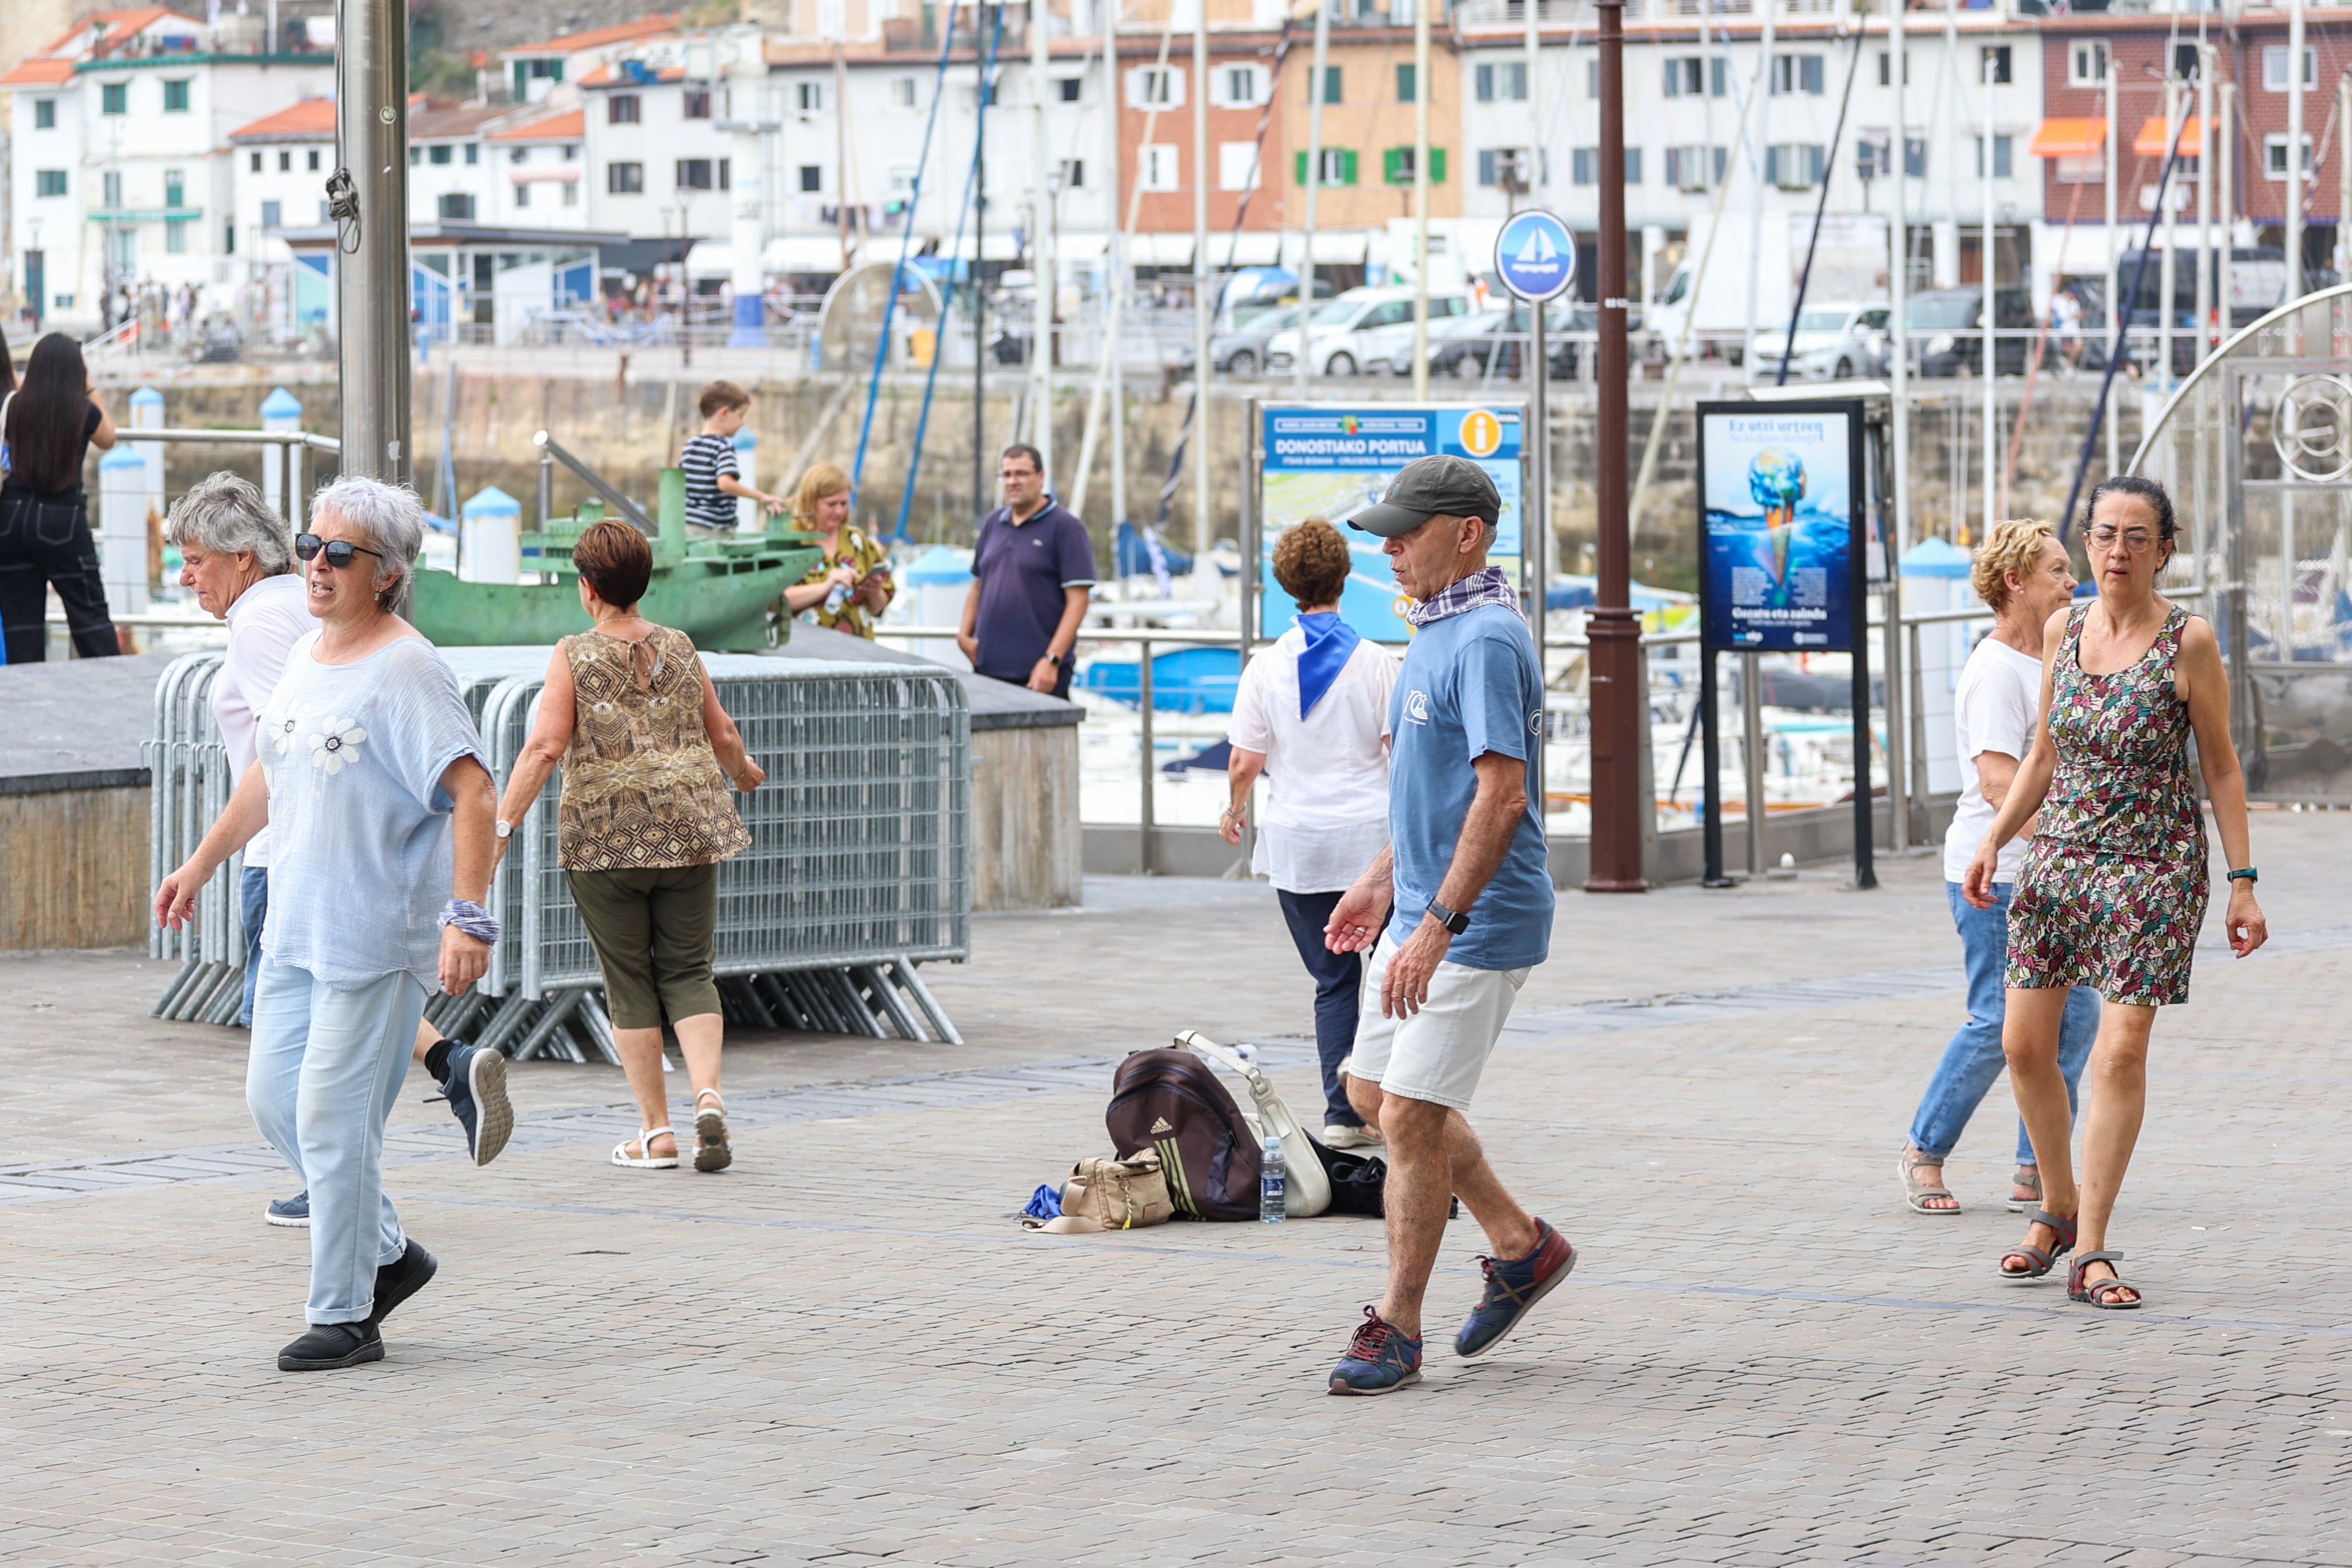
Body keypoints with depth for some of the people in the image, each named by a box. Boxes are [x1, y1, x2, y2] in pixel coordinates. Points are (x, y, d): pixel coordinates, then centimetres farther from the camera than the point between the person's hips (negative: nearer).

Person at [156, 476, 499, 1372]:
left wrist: (467, 917, -30)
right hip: (296, 928, 9)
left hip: (376, 937, -9)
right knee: (274, 1098, 11)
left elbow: (473, 793, -22)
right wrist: (202, 864, 30)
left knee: (333, 1119, -6)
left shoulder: (405, 671, -16)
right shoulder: (305, 658, 11)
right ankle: (388, 1254, 26)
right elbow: (271, 776, 26)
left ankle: (346, 1317, 4)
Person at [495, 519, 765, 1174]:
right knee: (687, 971, 9)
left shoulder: (575, 655, -4)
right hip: (688, 831, 3)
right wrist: (743, 773, 37)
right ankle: (708, 1096, -14)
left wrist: (502, 823, -12)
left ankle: (656, 1131, 7)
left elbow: (545, 746, -12)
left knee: (629, 980, 6)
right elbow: (723, 736, 16)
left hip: (604, 835, -3)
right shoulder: (679, 649, 7)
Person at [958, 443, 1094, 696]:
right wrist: (964, 634, 8)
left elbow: (1077, 601, -10)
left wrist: (1052, 660, -17)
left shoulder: (1065, 527, -5)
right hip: (989, 668, 6)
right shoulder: (992, 523, 15)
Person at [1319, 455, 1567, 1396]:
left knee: (1410, 1116, -6)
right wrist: (1382, 883, 22)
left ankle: (1396, 1331, 4)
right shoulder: (1437, 631, 13)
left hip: (1477, 925, -10)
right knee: (1375, 1091, 16)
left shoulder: (1487, 640, -19)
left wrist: (1438, 925, -28)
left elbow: (1502, 795, -26)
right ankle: (1519, 1246, 28)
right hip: (1421, 910, 10)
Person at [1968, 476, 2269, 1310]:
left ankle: (2090, 1252, -4)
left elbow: (2221, 768, -4)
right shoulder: (2063, 630, 5)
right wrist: (1993, 840, 5)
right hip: (2059, 856, 5)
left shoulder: (2189, 643, -9)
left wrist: (2242, 882, -7)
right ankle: (2058, 1208, 26)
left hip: (2153, 866, -5)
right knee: (2024, 1043, 4)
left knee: (2121, 1053, -10)